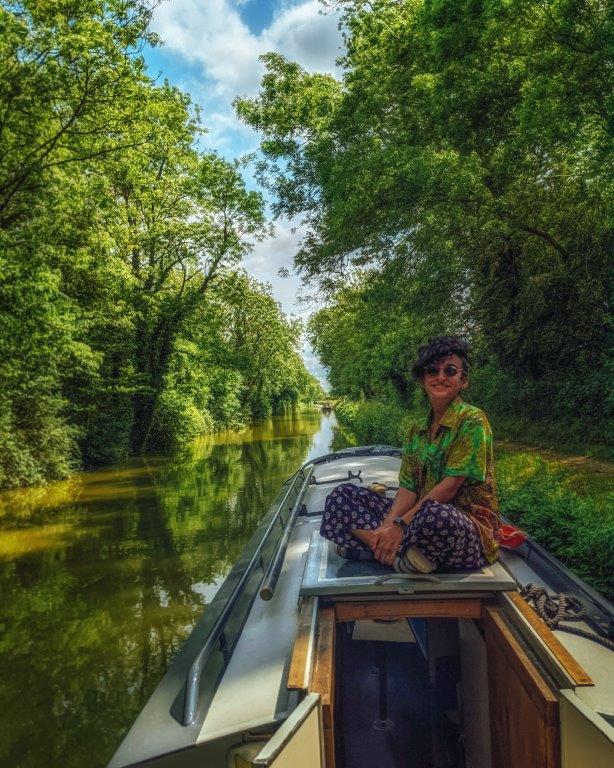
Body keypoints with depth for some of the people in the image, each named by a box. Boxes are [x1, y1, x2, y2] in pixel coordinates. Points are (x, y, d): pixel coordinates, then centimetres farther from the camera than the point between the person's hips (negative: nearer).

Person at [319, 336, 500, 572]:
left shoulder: (472, 421, -8)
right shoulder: (417, 430, 12)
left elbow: (450, 487, -16)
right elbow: (408, 488, 4)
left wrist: (401, 525, -20)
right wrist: (387, 526, -15)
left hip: (470, 528, -7)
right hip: (420, 515, 7)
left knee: (436, 514, -43)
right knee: (343, 494, -3)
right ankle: (394, 548, -22)